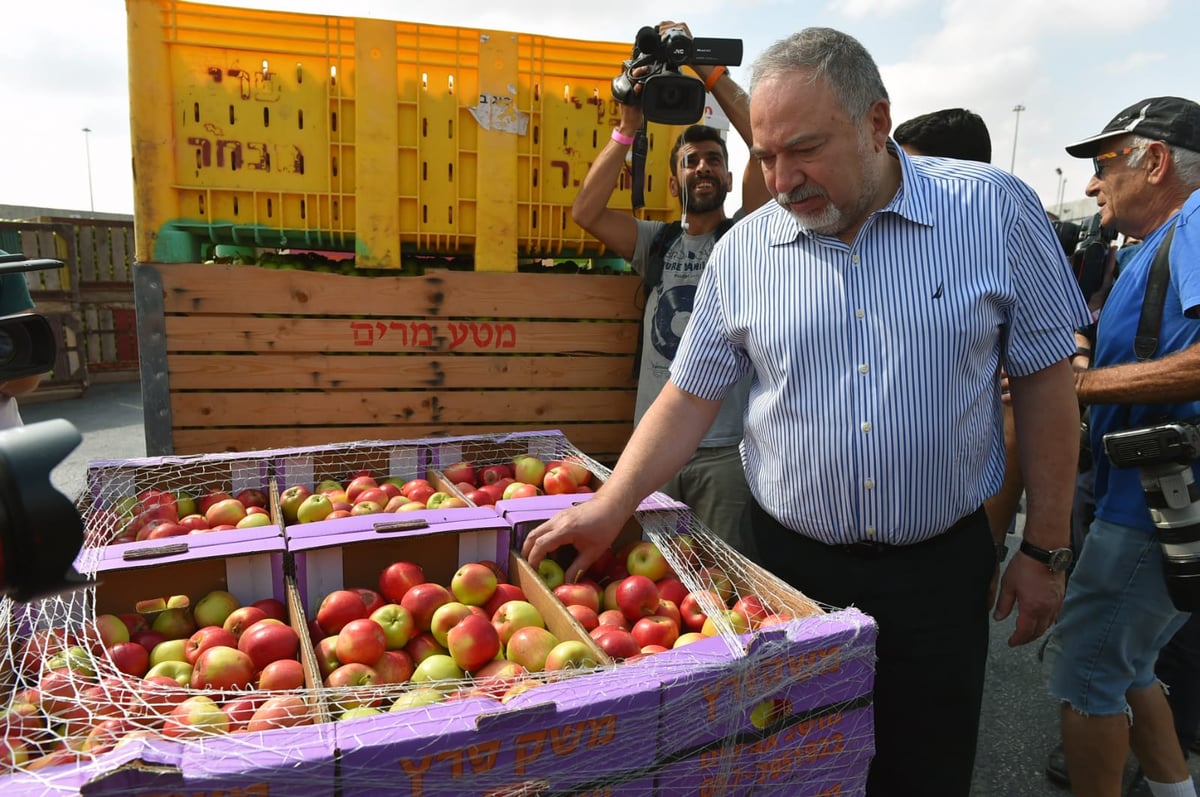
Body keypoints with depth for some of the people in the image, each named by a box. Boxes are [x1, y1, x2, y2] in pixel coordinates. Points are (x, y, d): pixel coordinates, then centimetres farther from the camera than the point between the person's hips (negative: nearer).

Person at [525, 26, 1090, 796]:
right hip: (790, 560, 2)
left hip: (941, 567, -1)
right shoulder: (742, 250, -4)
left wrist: (1046, 549, 1)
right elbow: (691, 395, 1)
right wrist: (610, 507, -9)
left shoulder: (996, 211, -8)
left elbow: (1044, 379, -2)